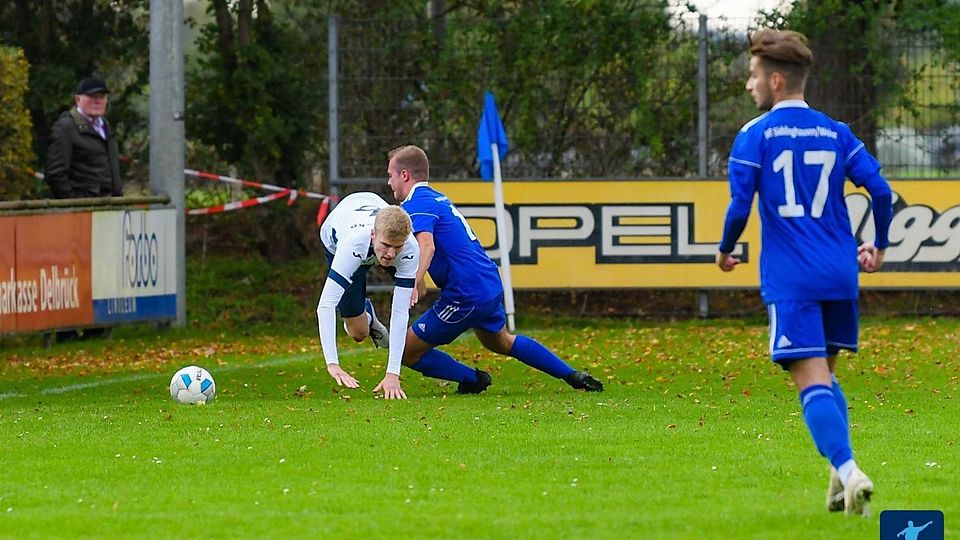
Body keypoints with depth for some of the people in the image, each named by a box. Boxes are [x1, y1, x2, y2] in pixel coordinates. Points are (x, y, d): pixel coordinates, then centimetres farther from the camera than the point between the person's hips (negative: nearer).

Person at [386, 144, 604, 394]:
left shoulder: (416, 205, -12)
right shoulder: (438, 198, 17)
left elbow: (426, 245, -31)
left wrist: (412, 286, -43)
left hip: (466, 296, -10)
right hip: (492, 286, 10)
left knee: (407, 351, -1)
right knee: (502, 342, 34)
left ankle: (471, 379, 7)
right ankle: (573, 376, 33)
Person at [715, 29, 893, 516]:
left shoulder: (754, 136, -3)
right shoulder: (836, 133, 9)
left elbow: (739, 206, -9)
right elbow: (881, 191, 2)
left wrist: (725, 251, 10)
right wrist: (878, 247, 18)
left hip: (790, 281, -5)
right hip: (839, 275, 5)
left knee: (812, 381, -9)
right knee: (824, 373, 21)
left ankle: (848, 471, -27)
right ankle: (842, 474, 10)